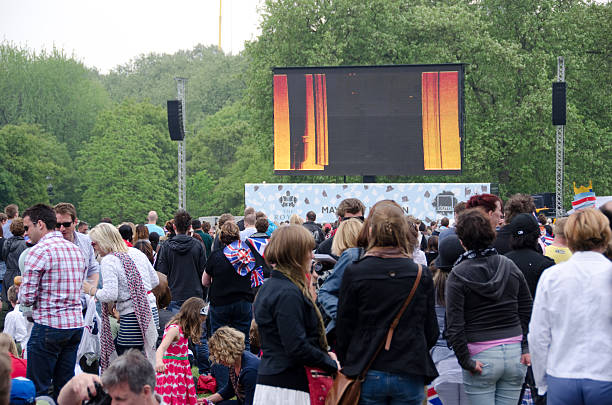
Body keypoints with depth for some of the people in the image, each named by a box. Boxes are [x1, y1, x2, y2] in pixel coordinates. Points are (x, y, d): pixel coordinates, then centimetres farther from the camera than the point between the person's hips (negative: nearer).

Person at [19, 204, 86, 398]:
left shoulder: (39, 251, -11)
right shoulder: (76, 249, 13)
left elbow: (26, 297, -13)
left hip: (49, 326, -8)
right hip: (76, 324, 8)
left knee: (37, 389, -2)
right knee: (65, 386, 12)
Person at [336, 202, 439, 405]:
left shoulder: (354, 272, -7)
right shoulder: (422, 274, -3)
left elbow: (344, 327, -2)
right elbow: (431, 332, 3)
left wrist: (344, 362, 12)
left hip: (368, 376, -1)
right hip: (410, 376, 1)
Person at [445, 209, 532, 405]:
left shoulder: (458, 275, -7)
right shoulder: (510, 266, 6)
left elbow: (455, 325, -12)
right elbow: (527, 311, 6)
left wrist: (466, 361, -8)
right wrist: (526, 348, 6)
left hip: (481, 358, -4)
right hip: (515, 353, 4)